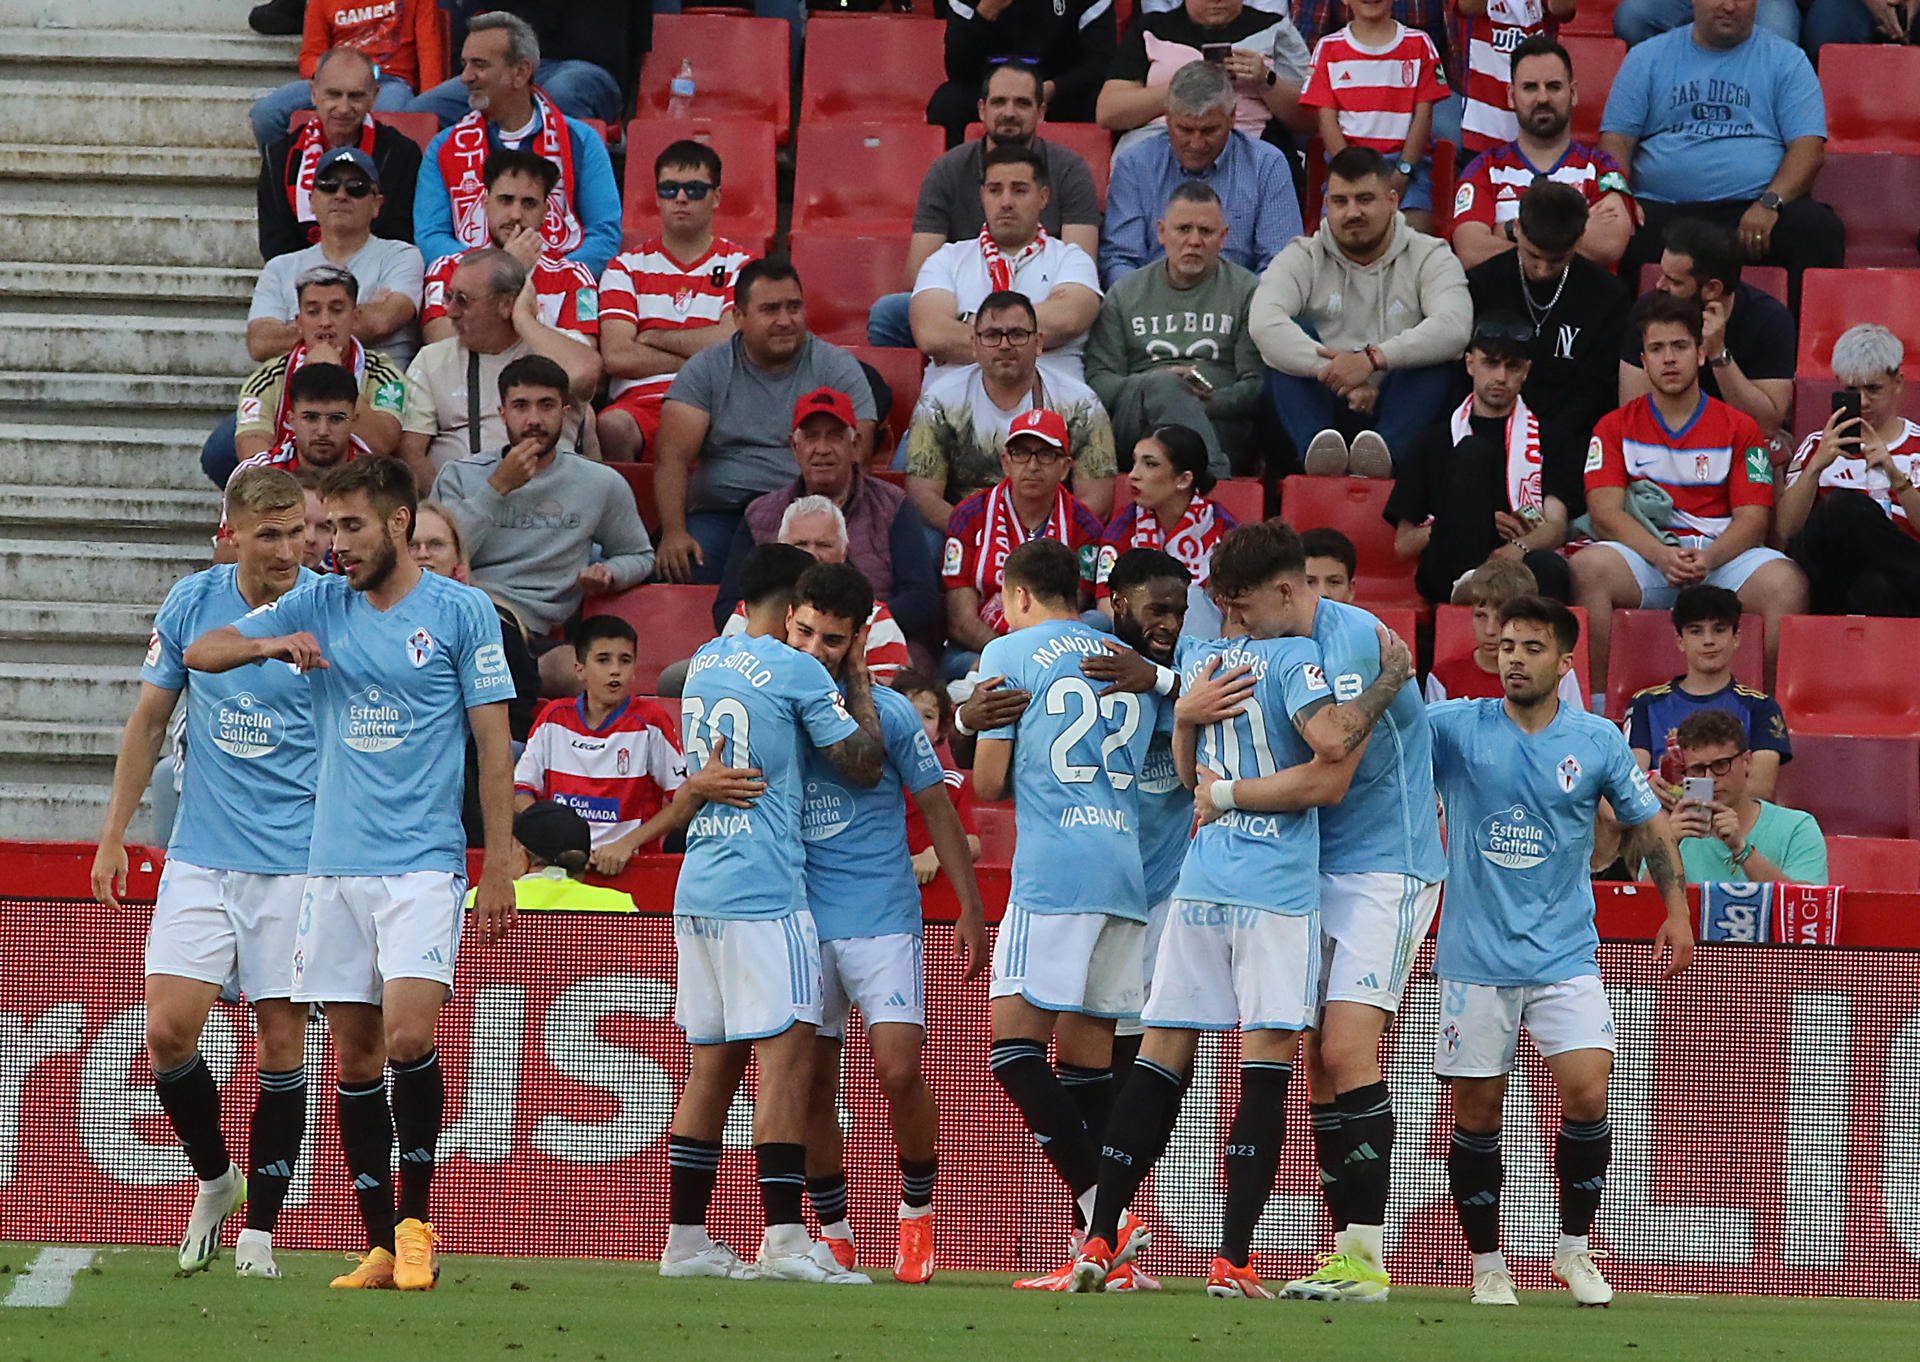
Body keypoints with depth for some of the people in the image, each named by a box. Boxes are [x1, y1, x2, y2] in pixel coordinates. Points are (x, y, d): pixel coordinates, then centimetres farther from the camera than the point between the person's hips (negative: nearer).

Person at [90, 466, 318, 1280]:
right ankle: (215, 1178, 16)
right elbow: (148, 723, 11)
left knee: (282, 1039, -2)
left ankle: (260, 1229, 8)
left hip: (295, 861, -2)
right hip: (200, 856, 2)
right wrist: (113, 835, 9)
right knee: (169, 1030, -9)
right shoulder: (192, 604, 1)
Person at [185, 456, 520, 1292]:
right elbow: (203, 652, 6)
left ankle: (415, 1220, -2)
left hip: (425, 863, -4)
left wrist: (499, 869, -6)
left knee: (408, 1035, -18)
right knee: (355, 1052, 4)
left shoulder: (461, 612, -1)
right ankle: (379, 1242, 10)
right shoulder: (318, 607, 9)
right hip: (335, 866, 4)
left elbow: (495, 746, -1)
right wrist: (272, 645, -15)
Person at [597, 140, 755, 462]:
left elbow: (734, 340, -4)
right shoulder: (627, 267, 14)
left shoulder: (740, 264, 13)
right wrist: (699, 360, -2)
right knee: (611, 427, -36)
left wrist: (654, 338, 2)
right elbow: (616, 356, 0)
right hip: (642, 403, 1)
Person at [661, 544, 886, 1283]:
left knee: (711, 1064, 11)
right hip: (764, 889, -8)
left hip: (698, 887, 8)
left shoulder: (702, 662, 15)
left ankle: (686, 1239, 11)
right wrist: (858, 682, 9)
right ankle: (784, 1239, -16)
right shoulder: (796, 670, -7)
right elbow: (864, 766, -3)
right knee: (787, 1055, -9)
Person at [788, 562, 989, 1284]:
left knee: (899, 1068, -14)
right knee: (812, 1083, 2)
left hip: (881, 918, -2)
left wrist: (970, 910, 4)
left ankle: (918, 1210, 7)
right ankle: (833, 1229, 15)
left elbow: (936, 808, 5)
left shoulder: (888, 712, -2)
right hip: (798, 919, 2)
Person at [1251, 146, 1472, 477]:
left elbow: (1455, 328, -16)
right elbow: (1264, 323, -14)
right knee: (1292, 337, -21)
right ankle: (1317, 450, -47)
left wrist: (1372, 359, -30)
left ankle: (1384, 451, -50)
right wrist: (1339, 375, -28)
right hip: (1324, 410, 1)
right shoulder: (1302, 259, 8)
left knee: (1434, 348, -25)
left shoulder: (1429, 258, 6)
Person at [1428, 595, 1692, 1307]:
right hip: (1475, 960, 0)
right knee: (1476, 1114, 2)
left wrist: (1677, 913, 12)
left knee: (1587, 1096, -13)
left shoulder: (1598, 741, 1)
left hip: (1564, 955, 0)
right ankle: (1486, 1264, 17)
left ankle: (1574, 1247, 5)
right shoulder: (1454, 727, -3)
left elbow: (1647, 823, 14)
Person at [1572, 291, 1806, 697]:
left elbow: (1752, 518, 2)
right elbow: (1605, 513, -1)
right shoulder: (1615, 428, 12)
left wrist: (1707, 558, -19)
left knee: (1784, 582, -31)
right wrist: (1662, 555, -20)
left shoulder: (1739, 429, 12)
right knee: (1586, 568, -33)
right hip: (1646, 557, 0)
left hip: (1721, 558, 0)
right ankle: (1596, 701, -27)